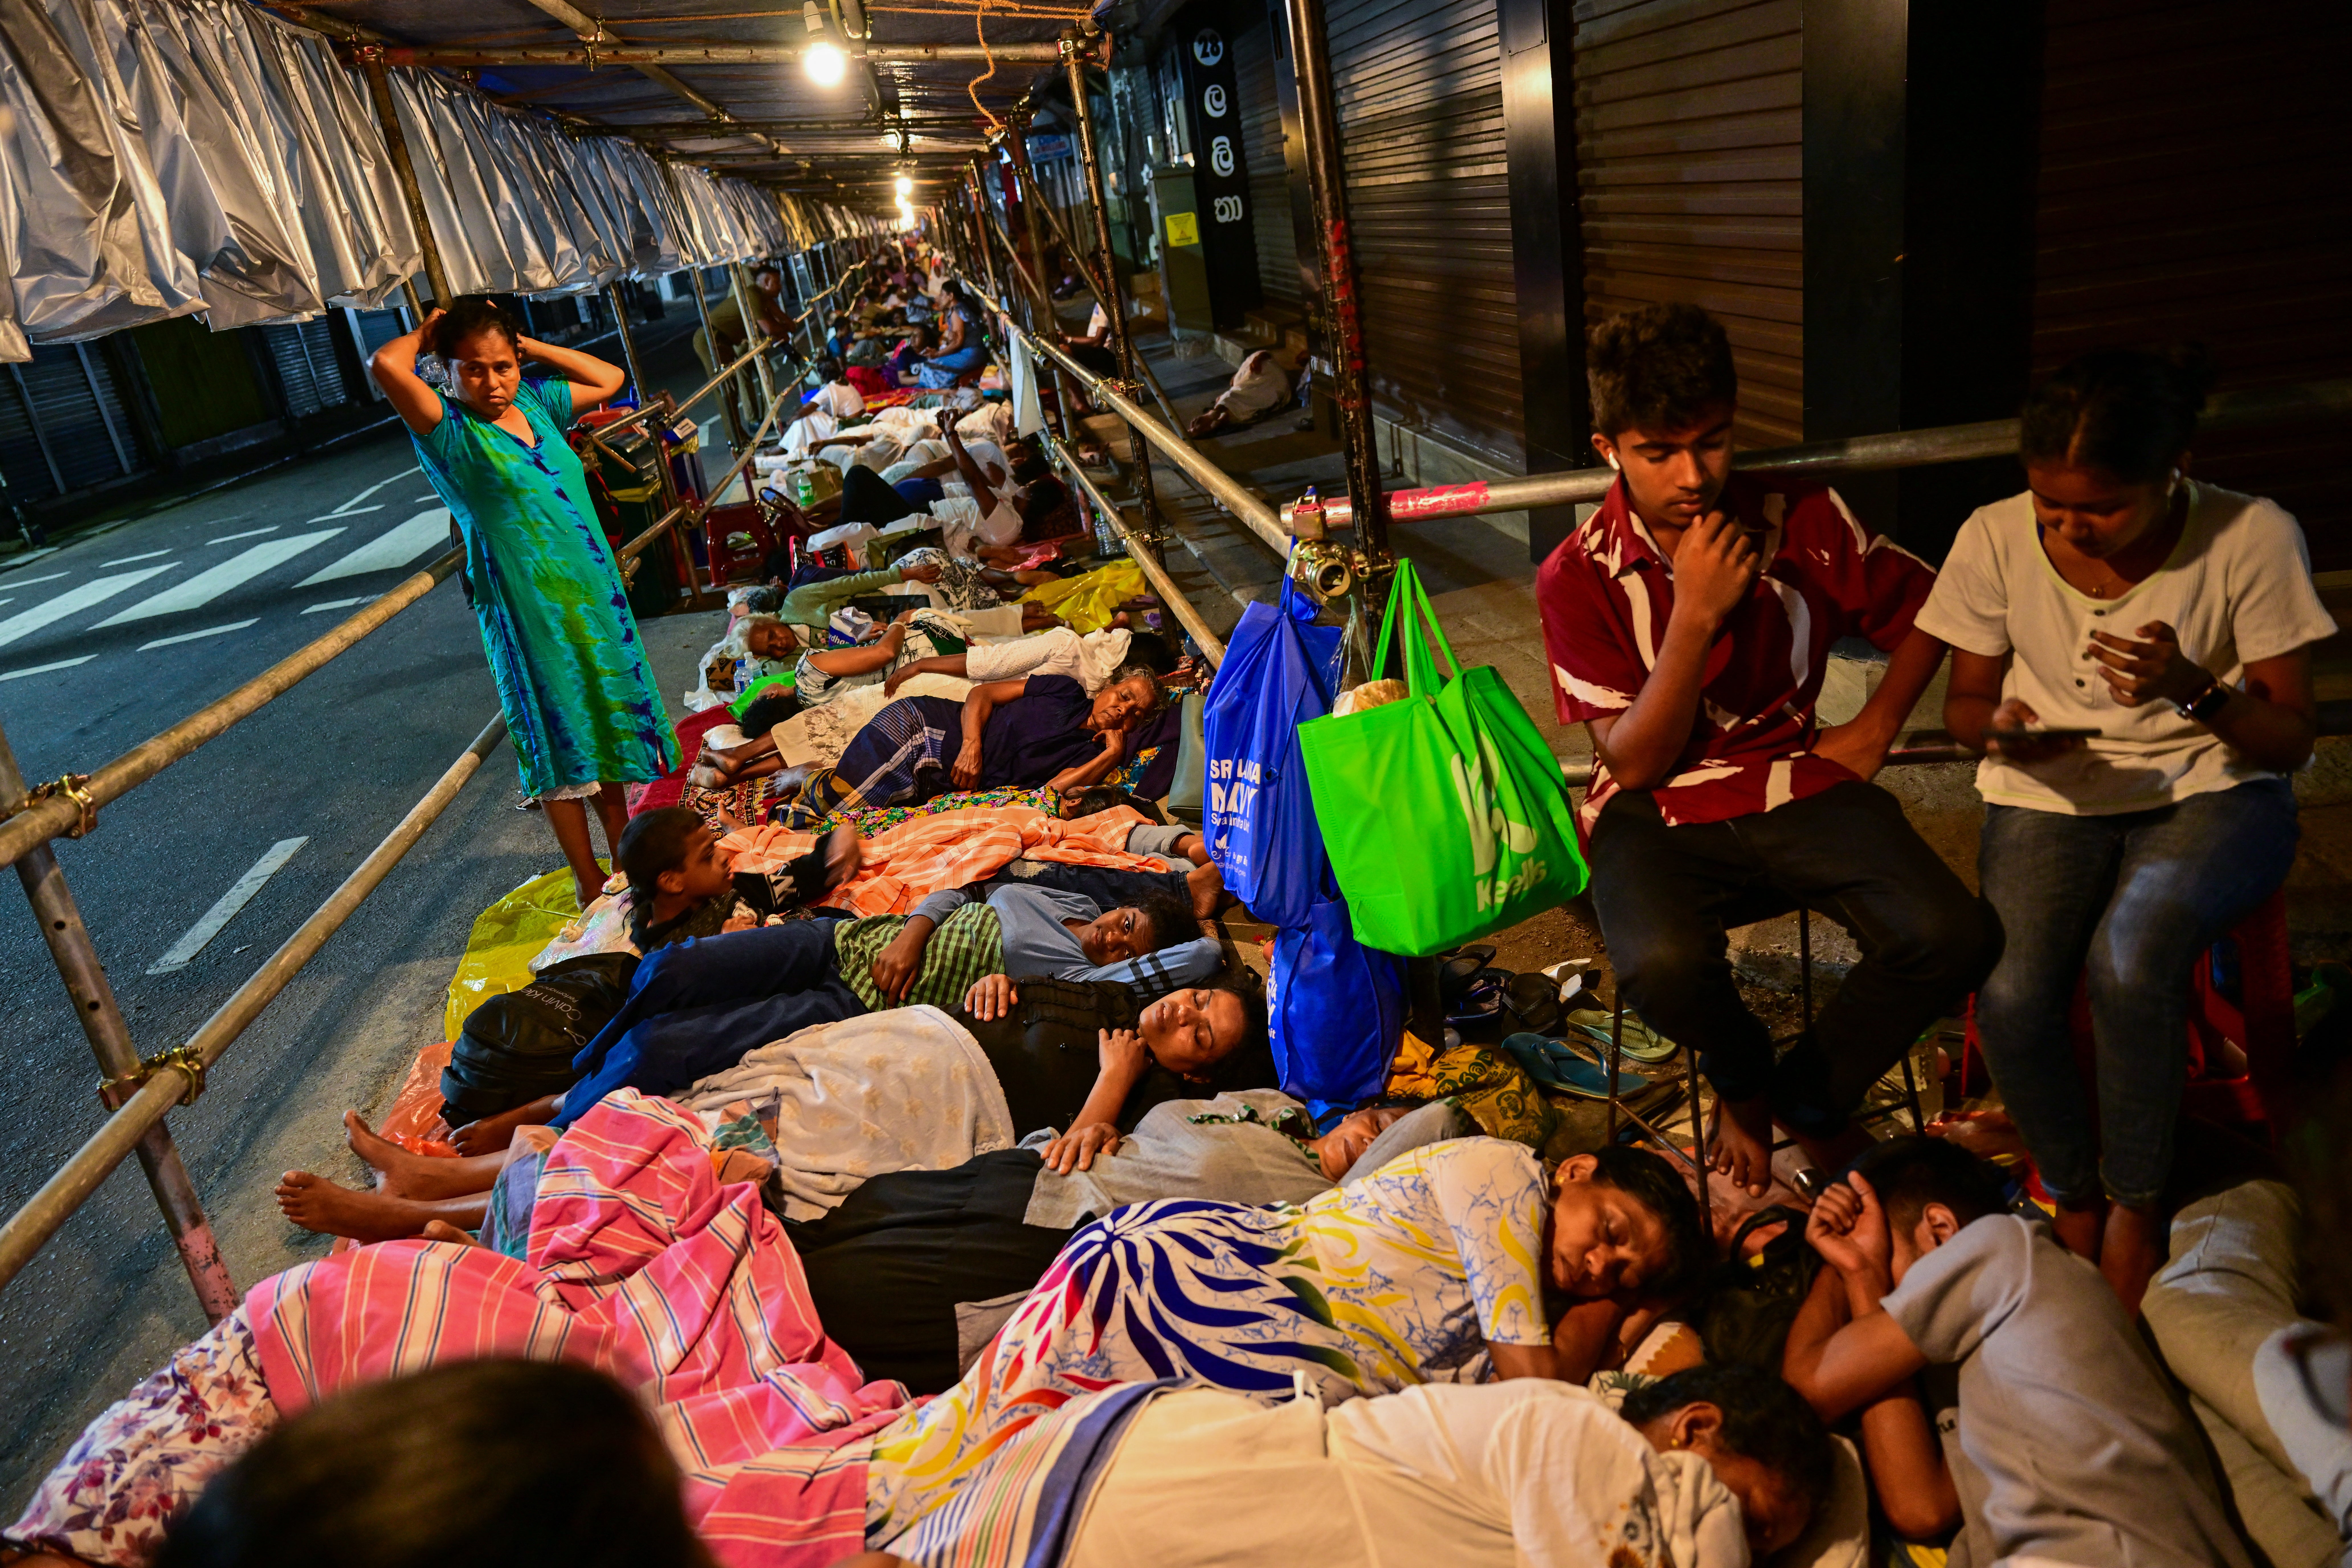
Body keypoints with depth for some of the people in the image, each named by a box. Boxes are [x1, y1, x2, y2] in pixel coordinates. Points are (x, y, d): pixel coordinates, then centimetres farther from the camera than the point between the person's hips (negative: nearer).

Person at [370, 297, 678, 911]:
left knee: (607, 722, 16)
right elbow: (385, 364, -30)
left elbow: (610, 379, 18)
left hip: (594, 588, 6)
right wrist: (426, 332, -9)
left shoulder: (535, 403, 5)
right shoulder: (450, 431, -13)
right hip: (530, 606, -6)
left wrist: (527, 345, 8)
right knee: (560, 743, 3)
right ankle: (589, 881, 16)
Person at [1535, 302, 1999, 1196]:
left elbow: (1924, 608, 15)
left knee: (1953, 936, -23)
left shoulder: (1801, 519, -2)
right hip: (1659, 813, -2)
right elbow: (1635, 763, -13)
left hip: (1795, 786, 3)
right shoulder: (1579, 578, -10)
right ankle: (1744, 1080, 5)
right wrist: (1695, 614, -23)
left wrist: (1874, 730, 3)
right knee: (1663, 966, -35)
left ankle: (1808, 1096, 7)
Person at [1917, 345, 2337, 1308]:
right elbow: (1966, 703, 6)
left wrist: (2194, 688, -27)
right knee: (2011, 1001, -26)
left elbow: (2291, 740, -6)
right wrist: (2001, 732, -19)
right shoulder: (1997, 541, -7)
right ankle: (2075, 1202, 6)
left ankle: (2136, 1205, -6)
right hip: (2050, 795, 2)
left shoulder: (2253, 539, -11)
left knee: (2130, 959, -34)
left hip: (2211, 792, -1)